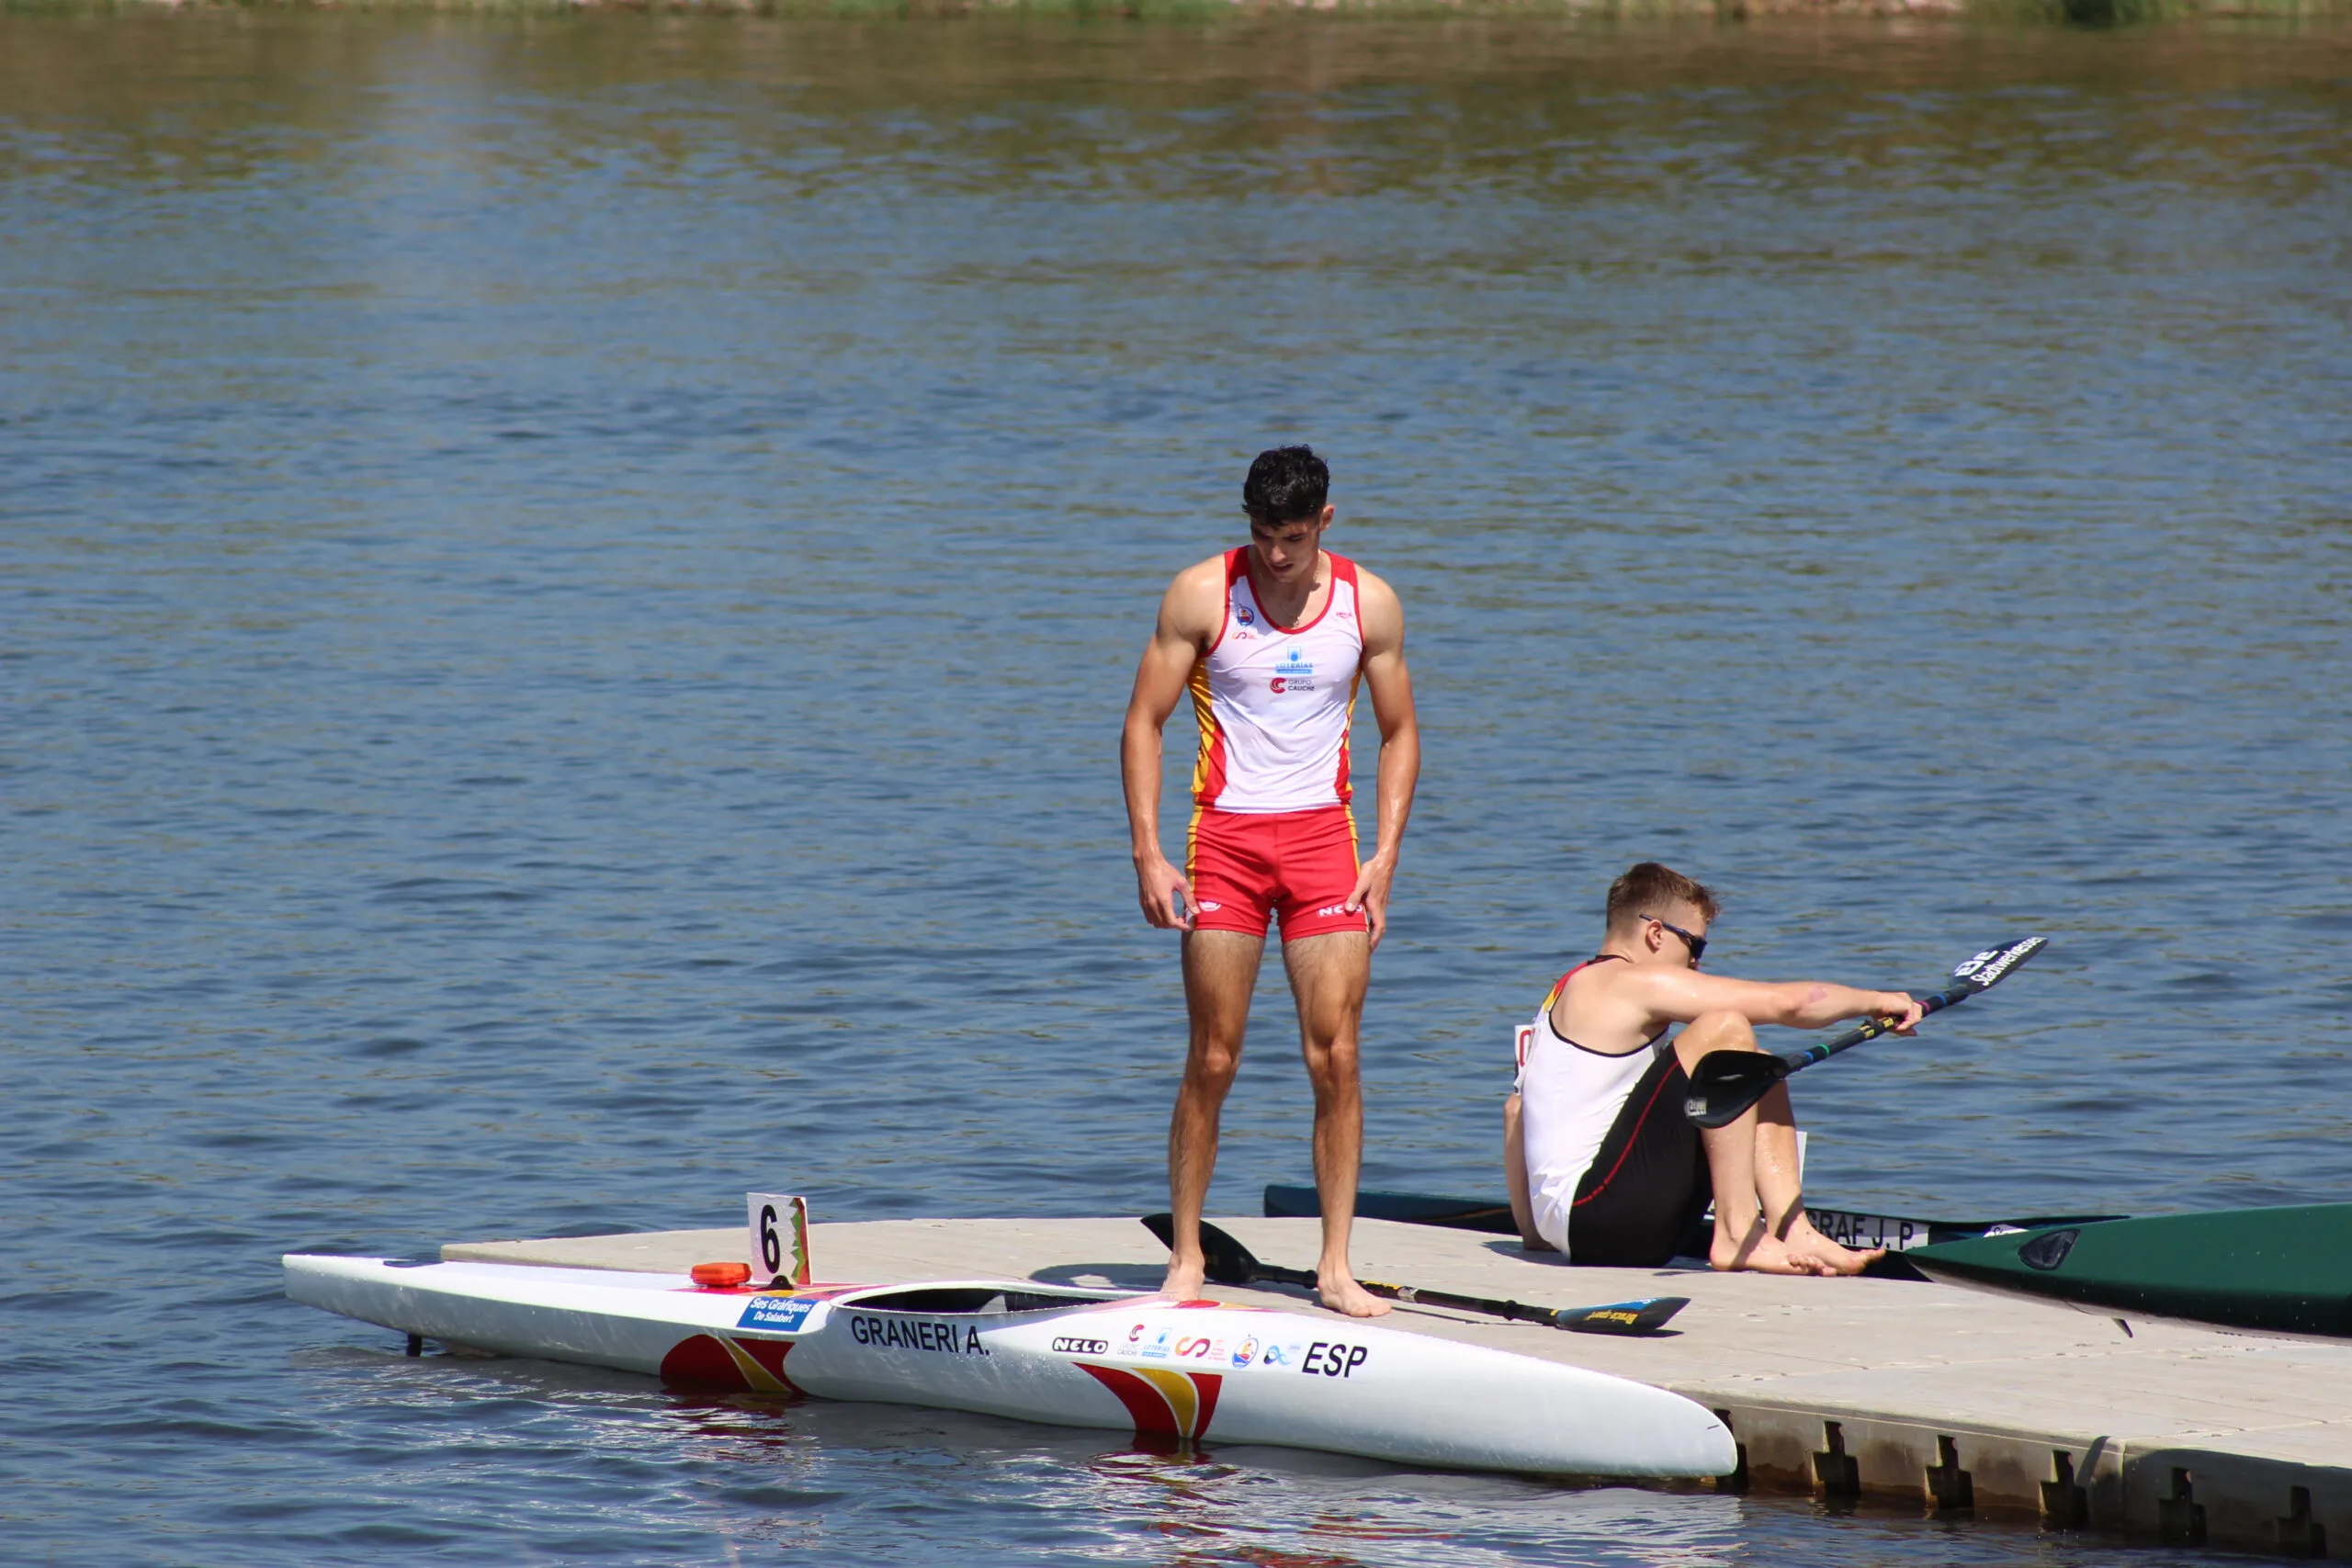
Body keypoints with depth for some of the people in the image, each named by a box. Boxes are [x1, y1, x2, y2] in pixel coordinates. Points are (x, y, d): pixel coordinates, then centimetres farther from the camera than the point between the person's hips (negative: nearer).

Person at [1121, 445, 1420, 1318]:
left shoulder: (1369, 604, 3)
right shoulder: (1200, 597, -3)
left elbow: (1399, 733, 11)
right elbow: (1144, 723, 0)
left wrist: (1384, 857, 1)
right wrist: (1148, 856, -7)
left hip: (1323, 836, 1)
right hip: (1225, 835, -1)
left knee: (1335, 1057, -4)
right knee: (1212, 1062, -1)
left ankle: (1335, 1268, 1)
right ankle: (1186, 1258, 10)